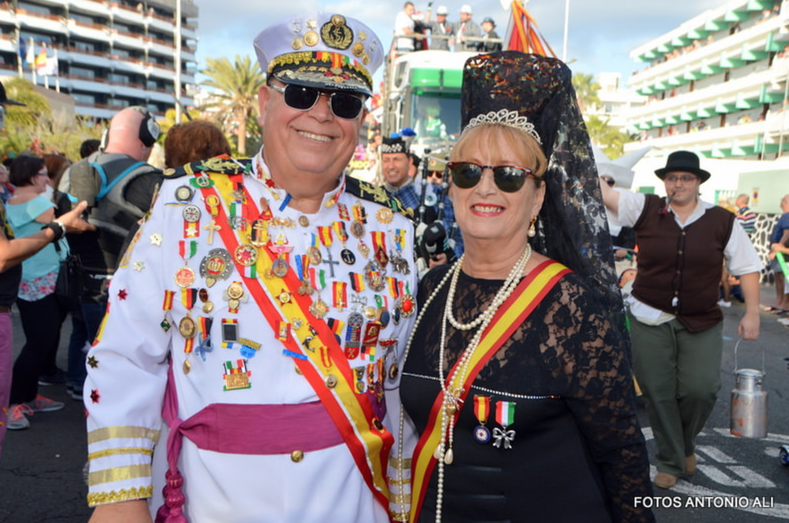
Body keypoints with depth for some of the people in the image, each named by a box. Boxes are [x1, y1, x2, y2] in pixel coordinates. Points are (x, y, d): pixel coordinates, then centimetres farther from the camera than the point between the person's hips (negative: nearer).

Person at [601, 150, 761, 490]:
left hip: (702, 323, 1)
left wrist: (752, 313, -1)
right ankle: (670, 462, 26)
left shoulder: (722, 221, 0)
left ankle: (686, 442, 30)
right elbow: (602, 192, -9)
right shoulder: (645, 209, -2)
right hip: (650, 319, 0)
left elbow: (748, 268, 4)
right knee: (658, 393, 5)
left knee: (700, 389, -4)